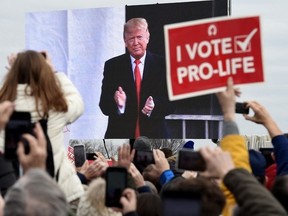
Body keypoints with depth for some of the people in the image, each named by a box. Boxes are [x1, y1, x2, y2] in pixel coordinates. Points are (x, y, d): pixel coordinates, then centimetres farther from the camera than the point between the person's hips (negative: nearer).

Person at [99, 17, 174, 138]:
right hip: (120, 136, 0)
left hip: (154, 138, 0)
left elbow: (170, 102, 1)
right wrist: (118, 103, -22)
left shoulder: (162, 65, 4)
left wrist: (154, 106, -21)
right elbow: (104, 106, 1)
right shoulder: (112, 66, 6)